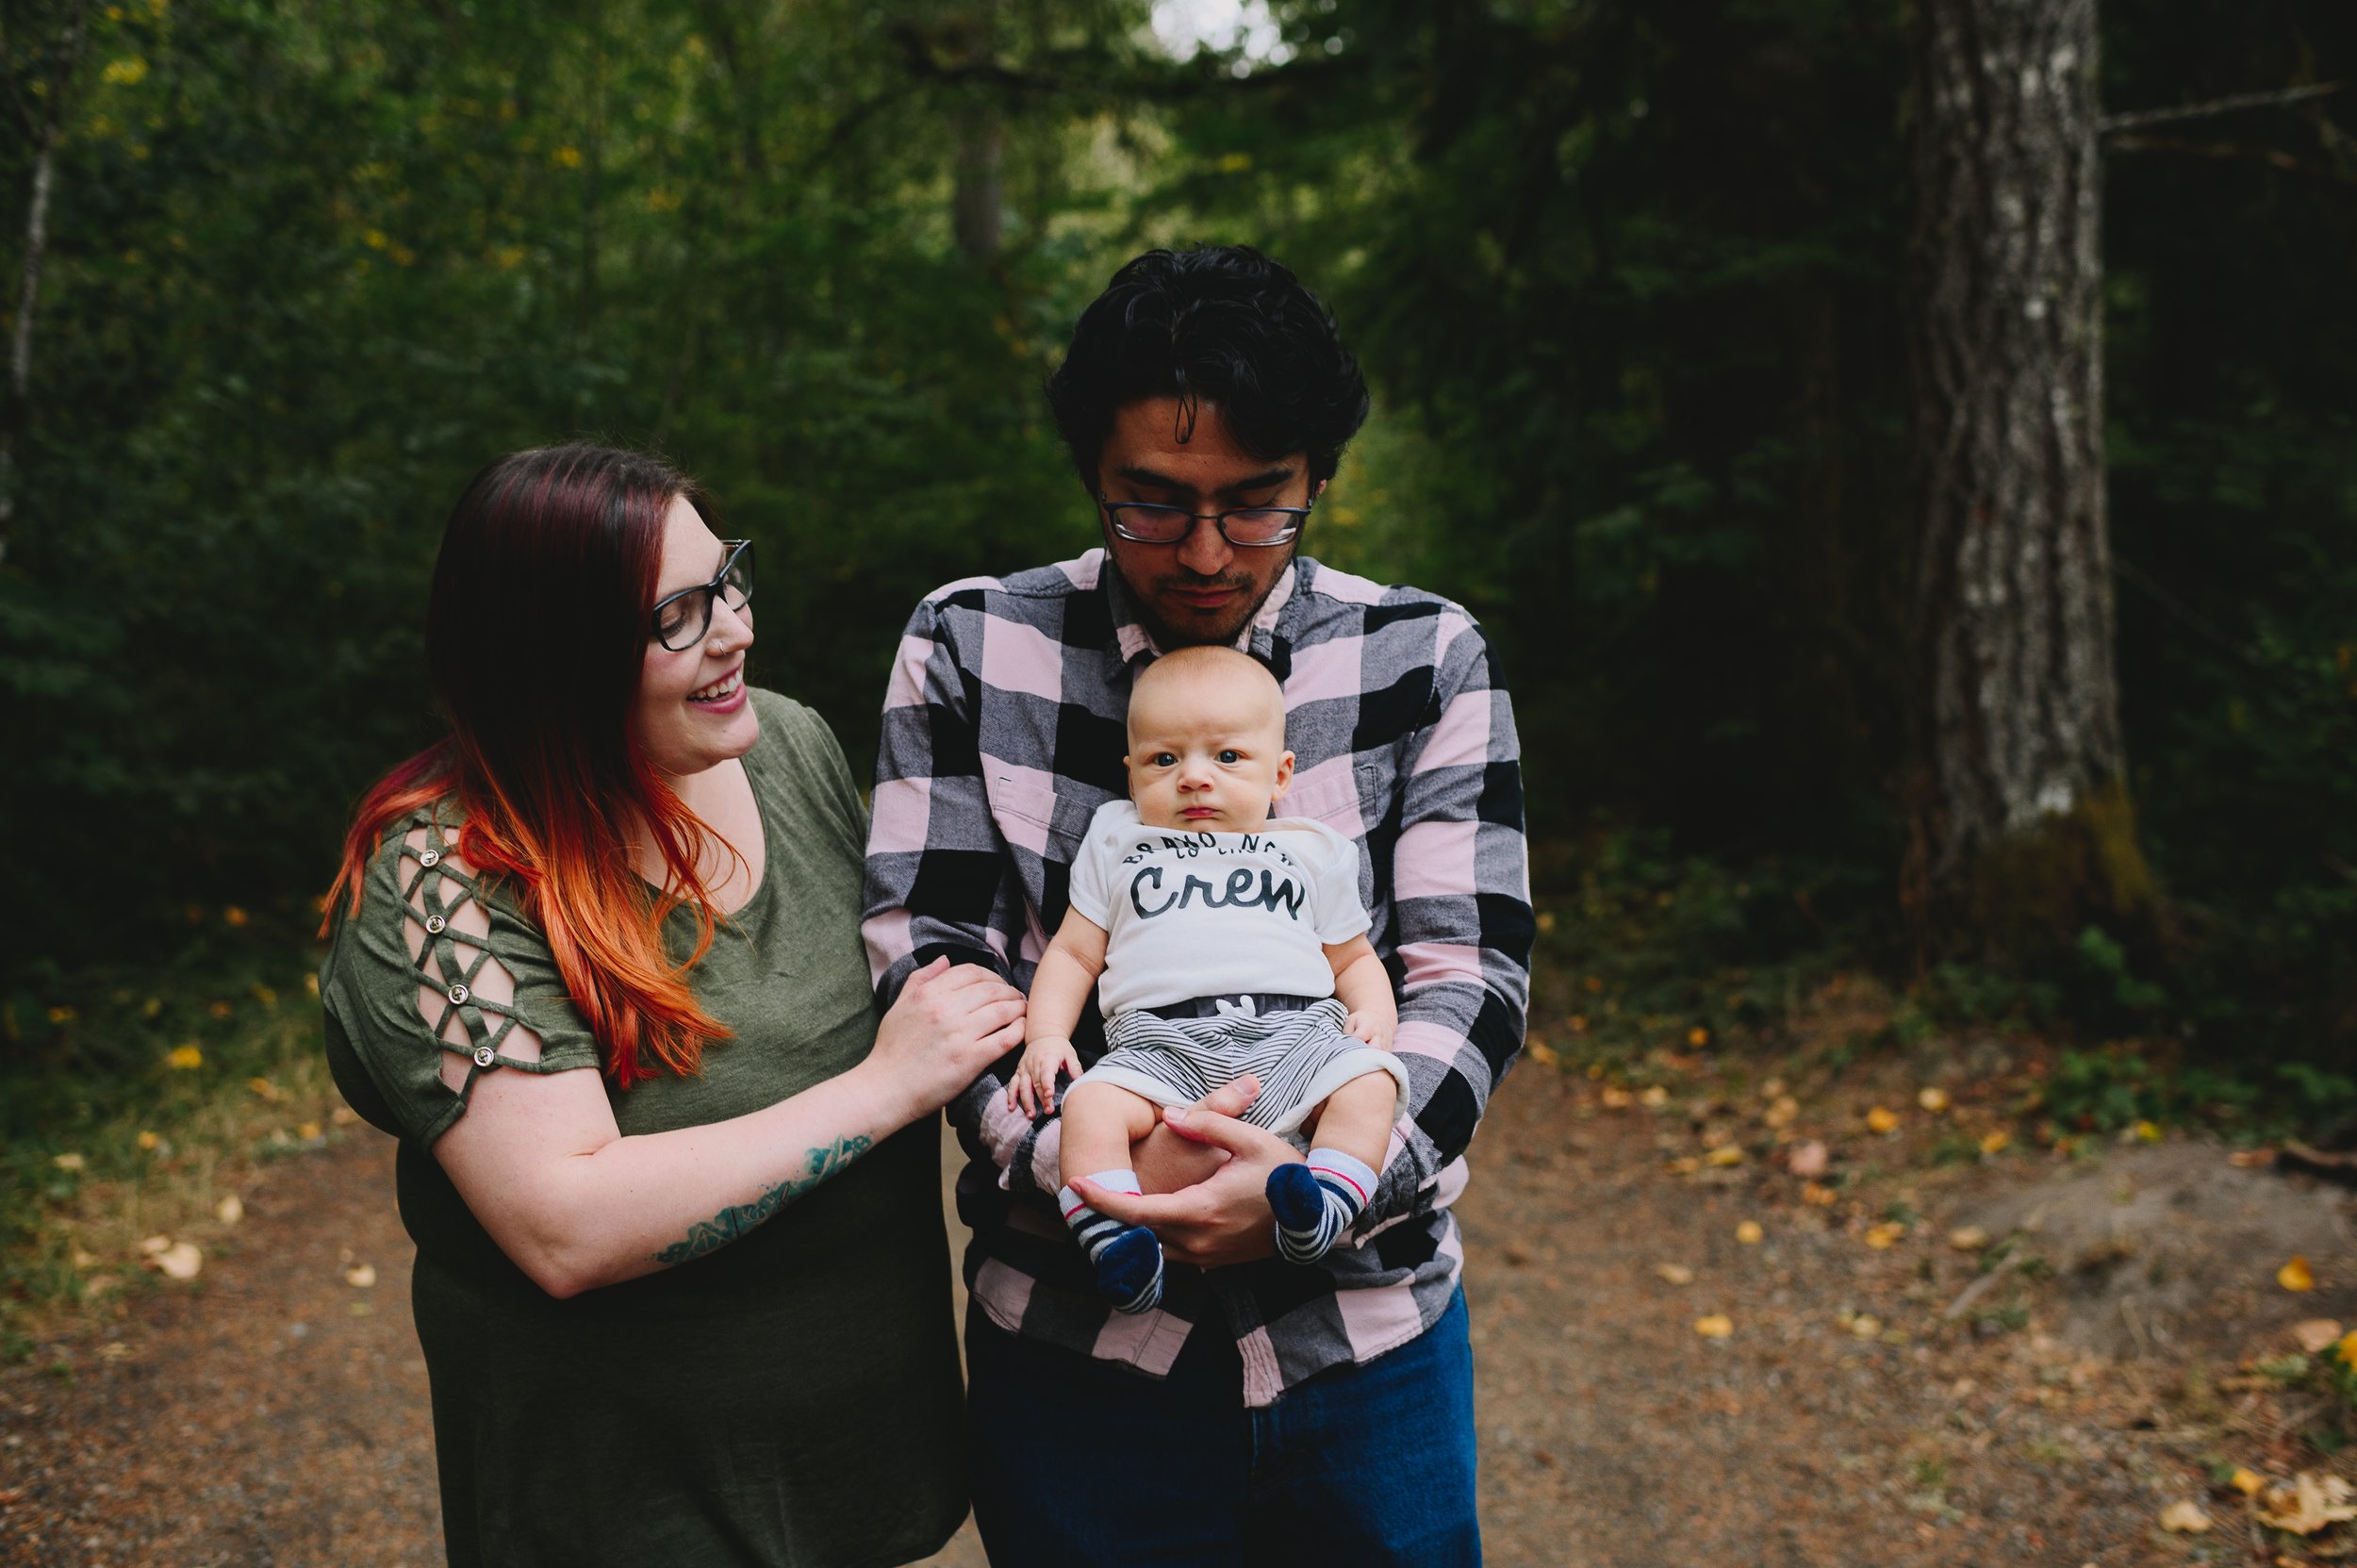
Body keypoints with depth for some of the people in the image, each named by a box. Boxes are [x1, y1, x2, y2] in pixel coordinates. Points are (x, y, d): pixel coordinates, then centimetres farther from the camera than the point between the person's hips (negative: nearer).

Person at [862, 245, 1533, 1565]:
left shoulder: (1427, 660, -3)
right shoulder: (968, 651, -3)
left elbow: (1473, 972, -7)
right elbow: (927, 952, -6)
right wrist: (1057, 1157, -23)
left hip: (1369, 1324, 1)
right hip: (1078, 1343, 0)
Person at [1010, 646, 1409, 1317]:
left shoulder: (1311, 852, 22)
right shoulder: (1118, 845, 22)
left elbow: (1353, 957, 26)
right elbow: (1073, 954, 20)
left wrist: (1376, 1011, 4)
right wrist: (1044, 1035, 4)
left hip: (1292, 1032, 1)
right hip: (1161, 1043, -1)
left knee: (1367, 1081, -28)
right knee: (1089, 1104, -30)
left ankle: (1323, 1209, -35)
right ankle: (1113, 1243, -34)